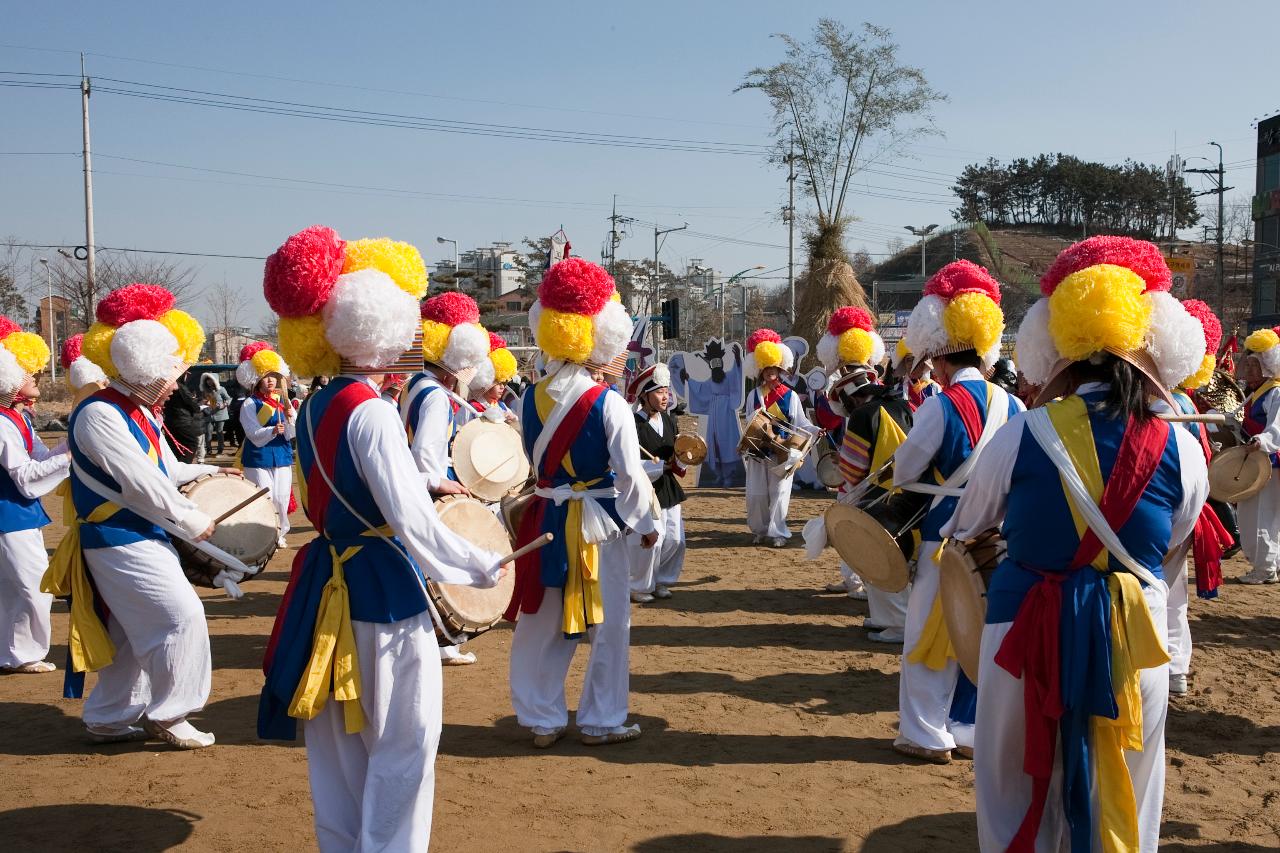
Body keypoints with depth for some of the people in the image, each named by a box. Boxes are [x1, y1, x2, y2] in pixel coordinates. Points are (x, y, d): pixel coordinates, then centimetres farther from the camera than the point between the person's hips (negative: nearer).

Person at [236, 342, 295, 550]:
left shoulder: (283, 402, 5)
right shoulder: (250, 405, -5)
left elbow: (290, 435, -3)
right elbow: (254, 435, -15)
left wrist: (290, 418, -21)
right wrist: (272, 430, -32)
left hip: (282, 457, 3)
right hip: (258, 459, -3)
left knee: (281, 498, 5)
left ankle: (280, 534, 21)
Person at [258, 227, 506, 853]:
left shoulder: (311, 409, 6)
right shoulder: (373, 412, -19)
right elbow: (412, 519, -22)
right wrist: (483, 566, -9)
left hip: (325, 584, 9)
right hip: (383, 590, -8)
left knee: (338, 741, 18)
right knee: (404, 743, 4)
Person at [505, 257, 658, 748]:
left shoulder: (531, 398, 0)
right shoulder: (608, 404, -15)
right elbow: (629, 474, -12)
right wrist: (645, 524, 0)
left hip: (545, 519, 5)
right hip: (597, 524, -5)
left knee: (542, 623, 13)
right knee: (607, 626, 9)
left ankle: (542, 720, 22)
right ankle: (601, 722, 17)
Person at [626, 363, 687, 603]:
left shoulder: (668, 420, 7)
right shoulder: (634, 425, -17)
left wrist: (679, 461, -5)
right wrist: (663, 465, -19)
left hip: (668, 487, 8)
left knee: (674, 540, 11)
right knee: (648, 541, -7)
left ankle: (660, 581, 30)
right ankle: (639, 587, 14)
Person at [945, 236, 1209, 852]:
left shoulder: (1022, 434, -12)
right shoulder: (1181, 449, -8)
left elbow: (966, 524, 5)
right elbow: (1172, 538, 10)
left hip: (1029, 634, -1)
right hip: (1132, 643, 1)